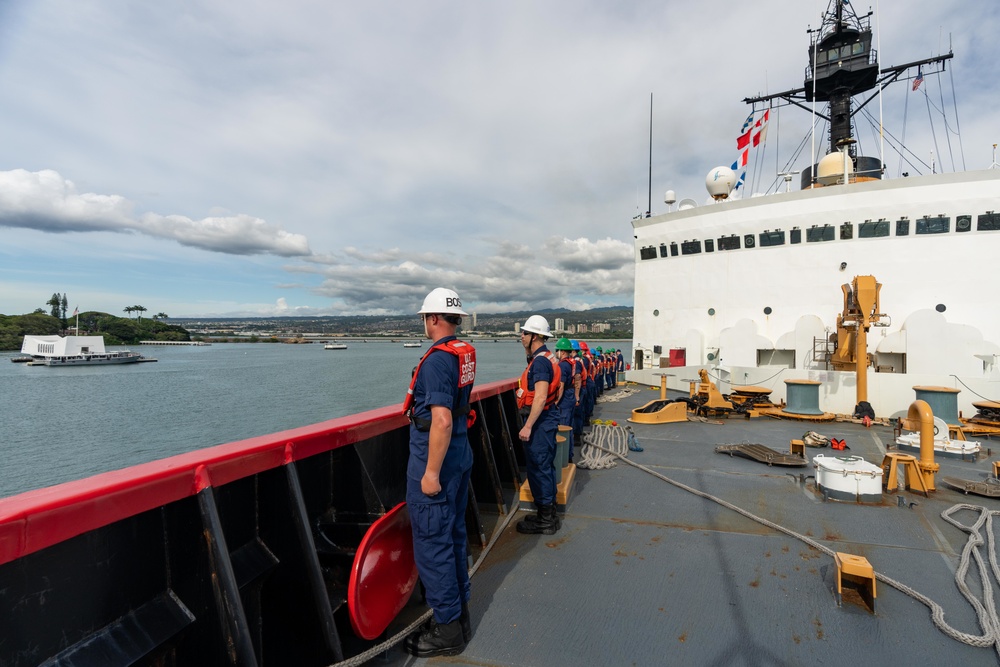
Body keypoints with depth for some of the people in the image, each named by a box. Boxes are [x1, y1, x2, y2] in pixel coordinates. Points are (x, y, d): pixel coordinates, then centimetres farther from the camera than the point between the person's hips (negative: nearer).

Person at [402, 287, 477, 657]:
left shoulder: (437, 359, -22)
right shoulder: (465, 353, 5)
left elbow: (442, 421, -27)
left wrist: (431, 472, -23)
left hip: (435, 459, -9)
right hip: (461, 454, 10)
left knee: (432, 543, 4)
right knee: (454, 535, 20)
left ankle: (447, 630, 18)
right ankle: (459, 612, 35)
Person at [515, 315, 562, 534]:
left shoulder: (540, 361, -19)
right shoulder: (547, 357, 13)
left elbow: (540, 397, -26)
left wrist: (527, 426, -24)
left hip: (540, 420, -11)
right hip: (547, 418, 11)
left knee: (538, 468, -1)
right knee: (545, 466, 17)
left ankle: (544, 520, 10)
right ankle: (548, 514, 29)